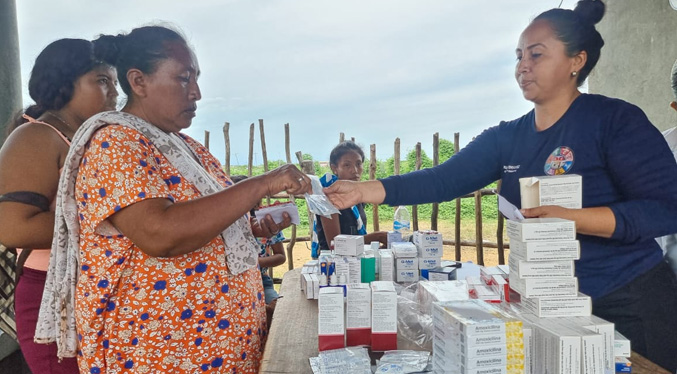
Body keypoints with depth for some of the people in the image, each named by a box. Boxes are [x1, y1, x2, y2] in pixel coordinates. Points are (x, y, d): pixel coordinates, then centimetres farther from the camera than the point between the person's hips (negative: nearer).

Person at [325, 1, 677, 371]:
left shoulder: (615, 120, -11)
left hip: (627, 303, -4)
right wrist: (363, 191, -17)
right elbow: (442, 181, -6)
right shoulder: (506, 138, 3)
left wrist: (568, 217, -30)